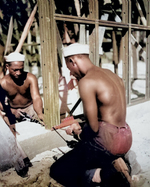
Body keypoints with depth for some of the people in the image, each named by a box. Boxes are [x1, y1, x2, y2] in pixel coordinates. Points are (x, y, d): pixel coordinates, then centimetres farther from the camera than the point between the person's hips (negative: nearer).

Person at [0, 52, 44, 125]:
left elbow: (36, 98, -33)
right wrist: (13, 111, -31)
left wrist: (40, 114, -53)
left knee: (43, 121, -21)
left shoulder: (30, 78, -21)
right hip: (13, 110, 1)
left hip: (30, 107, 0)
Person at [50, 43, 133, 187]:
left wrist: (78, 133, 6)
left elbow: (93, 128, -16)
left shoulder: (86, 81, -17)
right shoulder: (111, 74, 10)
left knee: (57, 171, 3)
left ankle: (108, 173, -10)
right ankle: (113, 164, 5)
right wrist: (80, 128, 14)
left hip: (107, 140, -9)